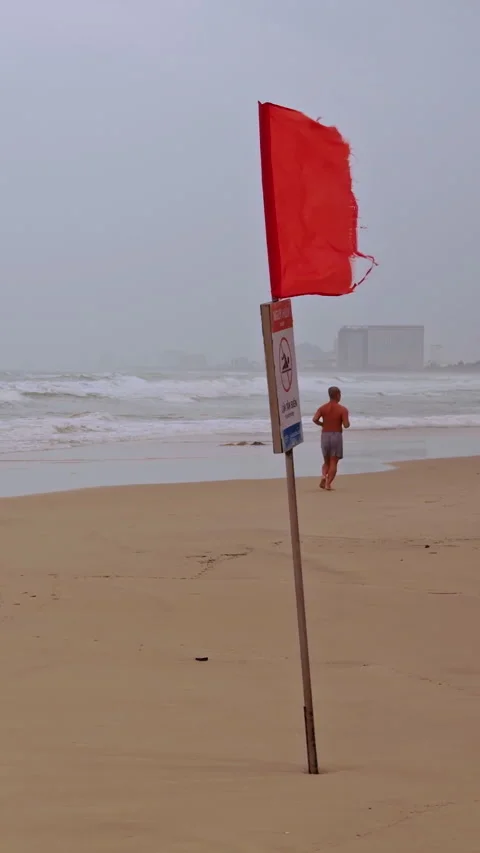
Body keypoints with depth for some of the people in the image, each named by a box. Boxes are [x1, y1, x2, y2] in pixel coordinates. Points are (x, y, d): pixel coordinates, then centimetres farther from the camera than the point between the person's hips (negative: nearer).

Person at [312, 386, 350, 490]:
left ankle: (324, 476, -11)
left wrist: (323, 424, 8)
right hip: (337, 436, -3)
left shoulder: (322, 408, 4)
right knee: (333, 463, 2)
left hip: (325, 436, 3)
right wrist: (348, 421, 10)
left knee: (326, 462, 17)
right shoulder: (342, 409, -6)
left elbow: (315, 419, -11)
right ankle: (328, 484, -9)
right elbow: (346, 425, -14)